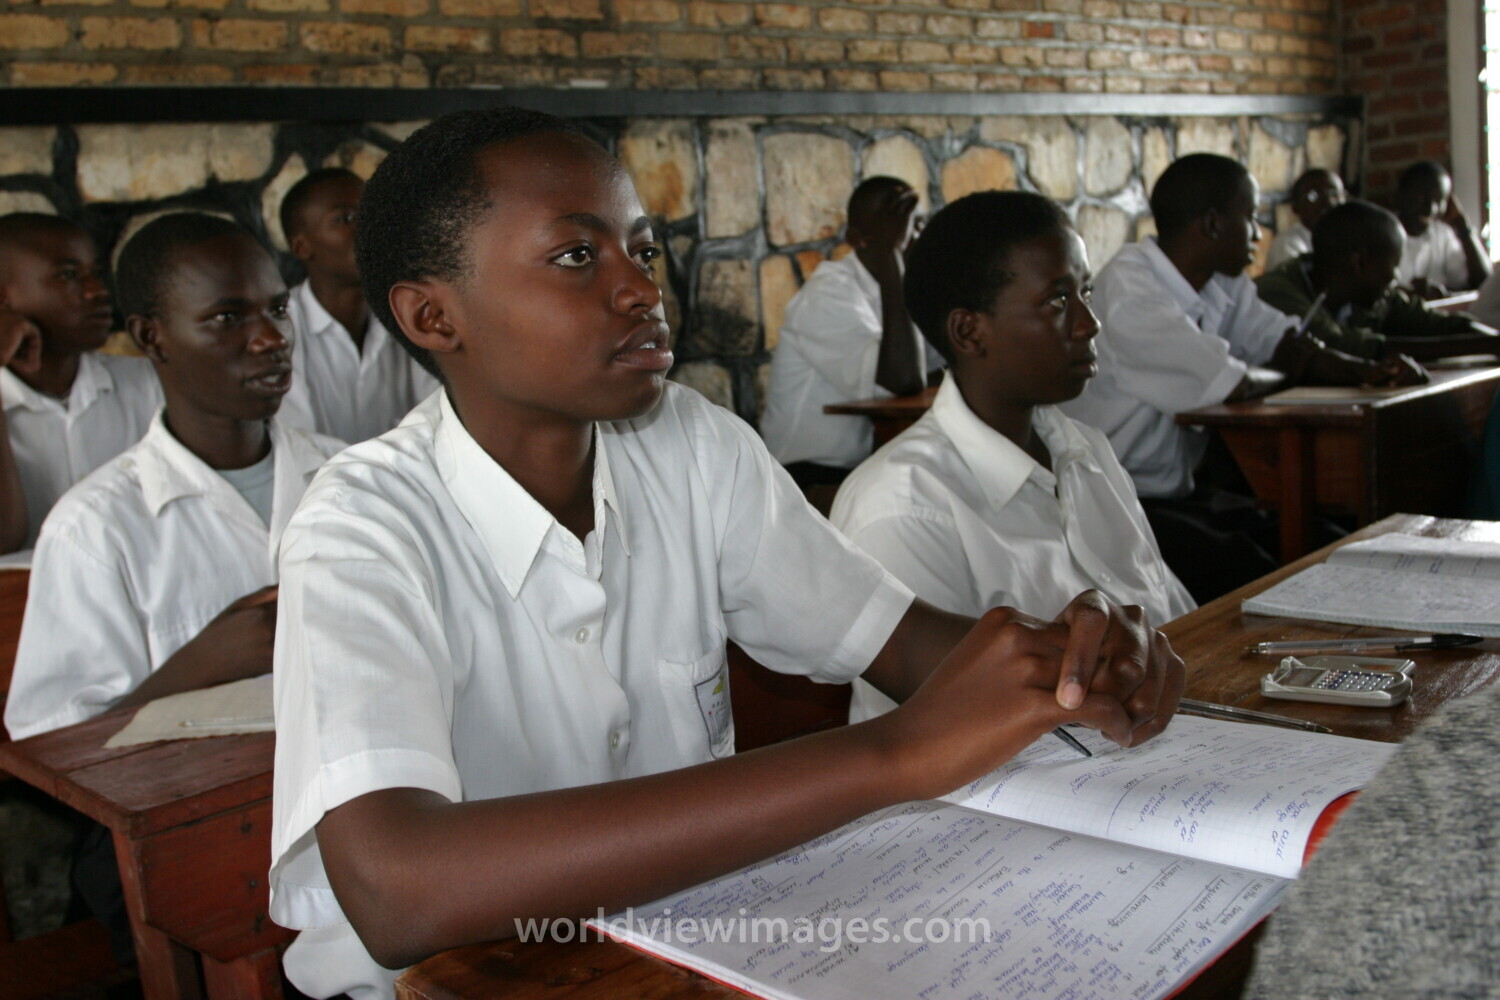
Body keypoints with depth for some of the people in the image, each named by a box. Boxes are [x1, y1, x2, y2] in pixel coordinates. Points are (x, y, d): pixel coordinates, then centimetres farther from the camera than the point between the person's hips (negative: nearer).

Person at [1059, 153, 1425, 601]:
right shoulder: (1128, 290, -21)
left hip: (1180, 491, 9)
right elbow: (1227, 385, -24)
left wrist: (1367, 371, -12)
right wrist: (1292, 372, -4)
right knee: (1243, 572, -25)